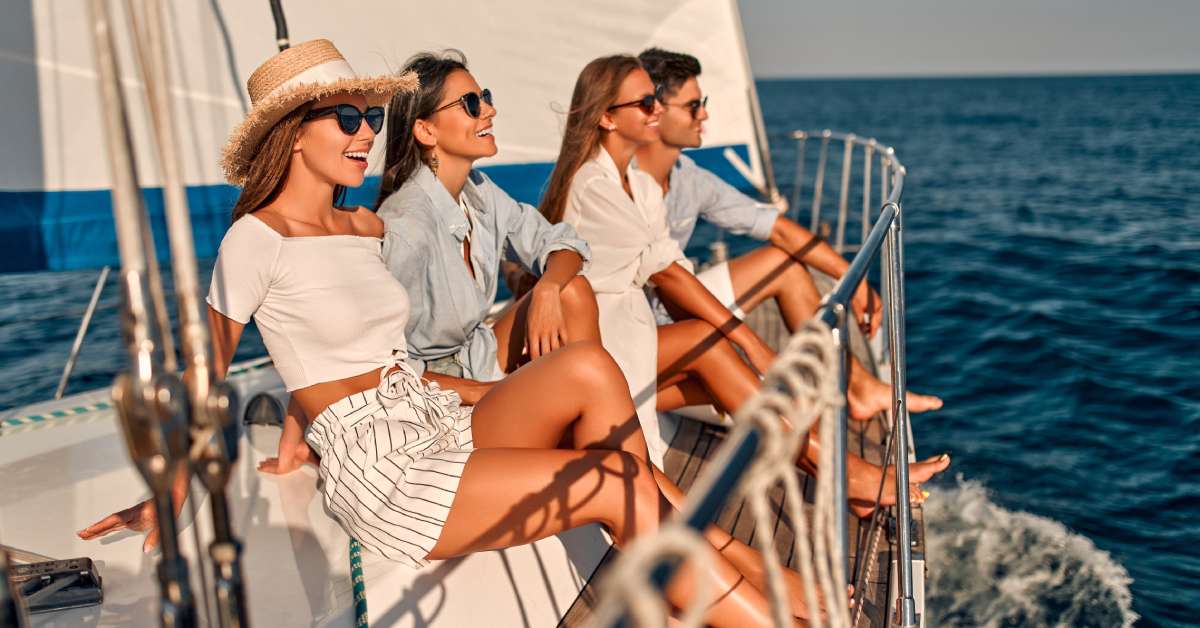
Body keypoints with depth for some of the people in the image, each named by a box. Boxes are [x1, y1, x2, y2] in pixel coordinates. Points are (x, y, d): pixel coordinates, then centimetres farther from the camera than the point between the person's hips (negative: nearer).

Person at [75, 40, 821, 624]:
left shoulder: (366, 227, 15)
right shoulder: (258, 237, -7)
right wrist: (170, 496, 2)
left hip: (445, 429, 7)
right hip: (379, 473, -7)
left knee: (588, 367, -21)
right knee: (620, 483, -20)